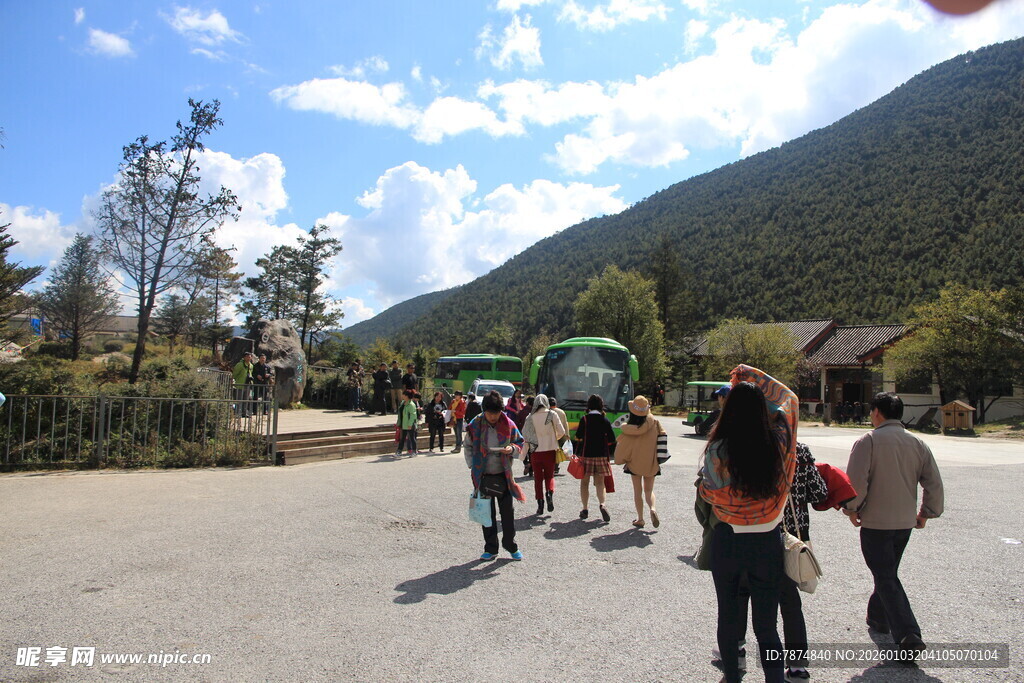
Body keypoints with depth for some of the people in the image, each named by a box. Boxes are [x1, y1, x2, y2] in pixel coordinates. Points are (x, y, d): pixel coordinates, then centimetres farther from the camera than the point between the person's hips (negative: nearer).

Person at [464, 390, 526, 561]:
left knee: (507, 511, 5)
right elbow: (467, 446, 7)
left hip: (503, 475, 0)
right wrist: (472, 466, -2)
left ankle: (510, 545, 22)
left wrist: (512, 449, -15)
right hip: (483, 476, 0)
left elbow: (520, 443, 6)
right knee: (487, 513, 9)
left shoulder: (508, 425, -5)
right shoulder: (475, 425, -5)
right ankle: (491, 548, 20)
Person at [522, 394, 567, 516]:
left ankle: (540, 505, 7)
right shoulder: (552, 415, -6)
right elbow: (561, 432, -3)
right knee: (549, 475, 14)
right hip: (550, 450, 0)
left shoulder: (530, 417, -3)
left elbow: (524, 434, 1)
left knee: (538, 478, 10)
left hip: (536, 451, 0)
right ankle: (550, 492, -15)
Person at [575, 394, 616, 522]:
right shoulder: (605, 420, 0)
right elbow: (612, 439, -1)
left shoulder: (584, 419, -6)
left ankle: (585, 509, 12)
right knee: (600, 482, 8)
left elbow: (578, 437, -9)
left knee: (584, 482, 10)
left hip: (585, 454, -1)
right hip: (601, 455, 2)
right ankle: (602, 504, -15)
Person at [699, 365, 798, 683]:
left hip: (727, 540, -1)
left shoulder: (718, 450, -17)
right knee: (767, 625, 12)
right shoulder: (779, 444, -11)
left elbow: (707, 492, -2)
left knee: (728, 616, 17)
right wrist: (751, 373, 12)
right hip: (768, 541, 1)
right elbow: (789, 399, 8)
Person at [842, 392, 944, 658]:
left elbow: (856, 481, -19)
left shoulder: (868, 441, -13)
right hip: (905, 523, 6)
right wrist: (926, 513, 15)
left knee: (886, 578, 0)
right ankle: (878, 618, 38)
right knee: (888, 572, 23)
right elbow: (934, 484, 3)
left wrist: (852, 509, -5)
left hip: (875, 522, -6)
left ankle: (908, 636, -8)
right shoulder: (918, 444, 3)